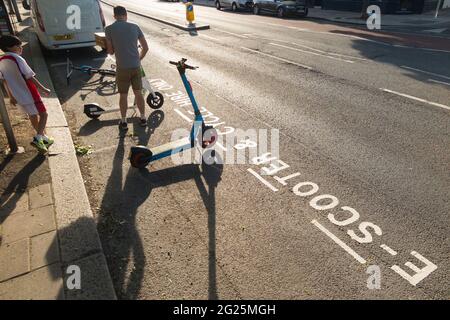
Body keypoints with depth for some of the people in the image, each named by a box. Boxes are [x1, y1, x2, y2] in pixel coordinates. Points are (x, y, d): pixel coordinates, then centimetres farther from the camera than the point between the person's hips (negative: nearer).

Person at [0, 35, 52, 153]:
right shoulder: (17, 59, -17)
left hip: (19, 97, 8)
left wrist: (11, 97, 18)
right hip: (30, 95, -7)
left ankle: (43, 138, 31)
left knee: (33, 116, 19)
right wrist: (44, 89, -9)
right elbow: (30, 77, -19)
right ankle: (38, 138, -12)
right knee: (43, 114, 3)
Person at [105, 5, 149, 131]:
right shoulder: (135, 27, 2)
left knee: (123, 95, 10)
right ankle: (143, 119, 23)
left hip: (122, 68, -2)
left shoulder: (109, 29, -3)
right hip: (136, 67, 2)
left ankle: (123, 122, 19)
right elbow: (145, 47, 5)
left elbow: (110, 51, 1)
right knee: (138, 93, 14)